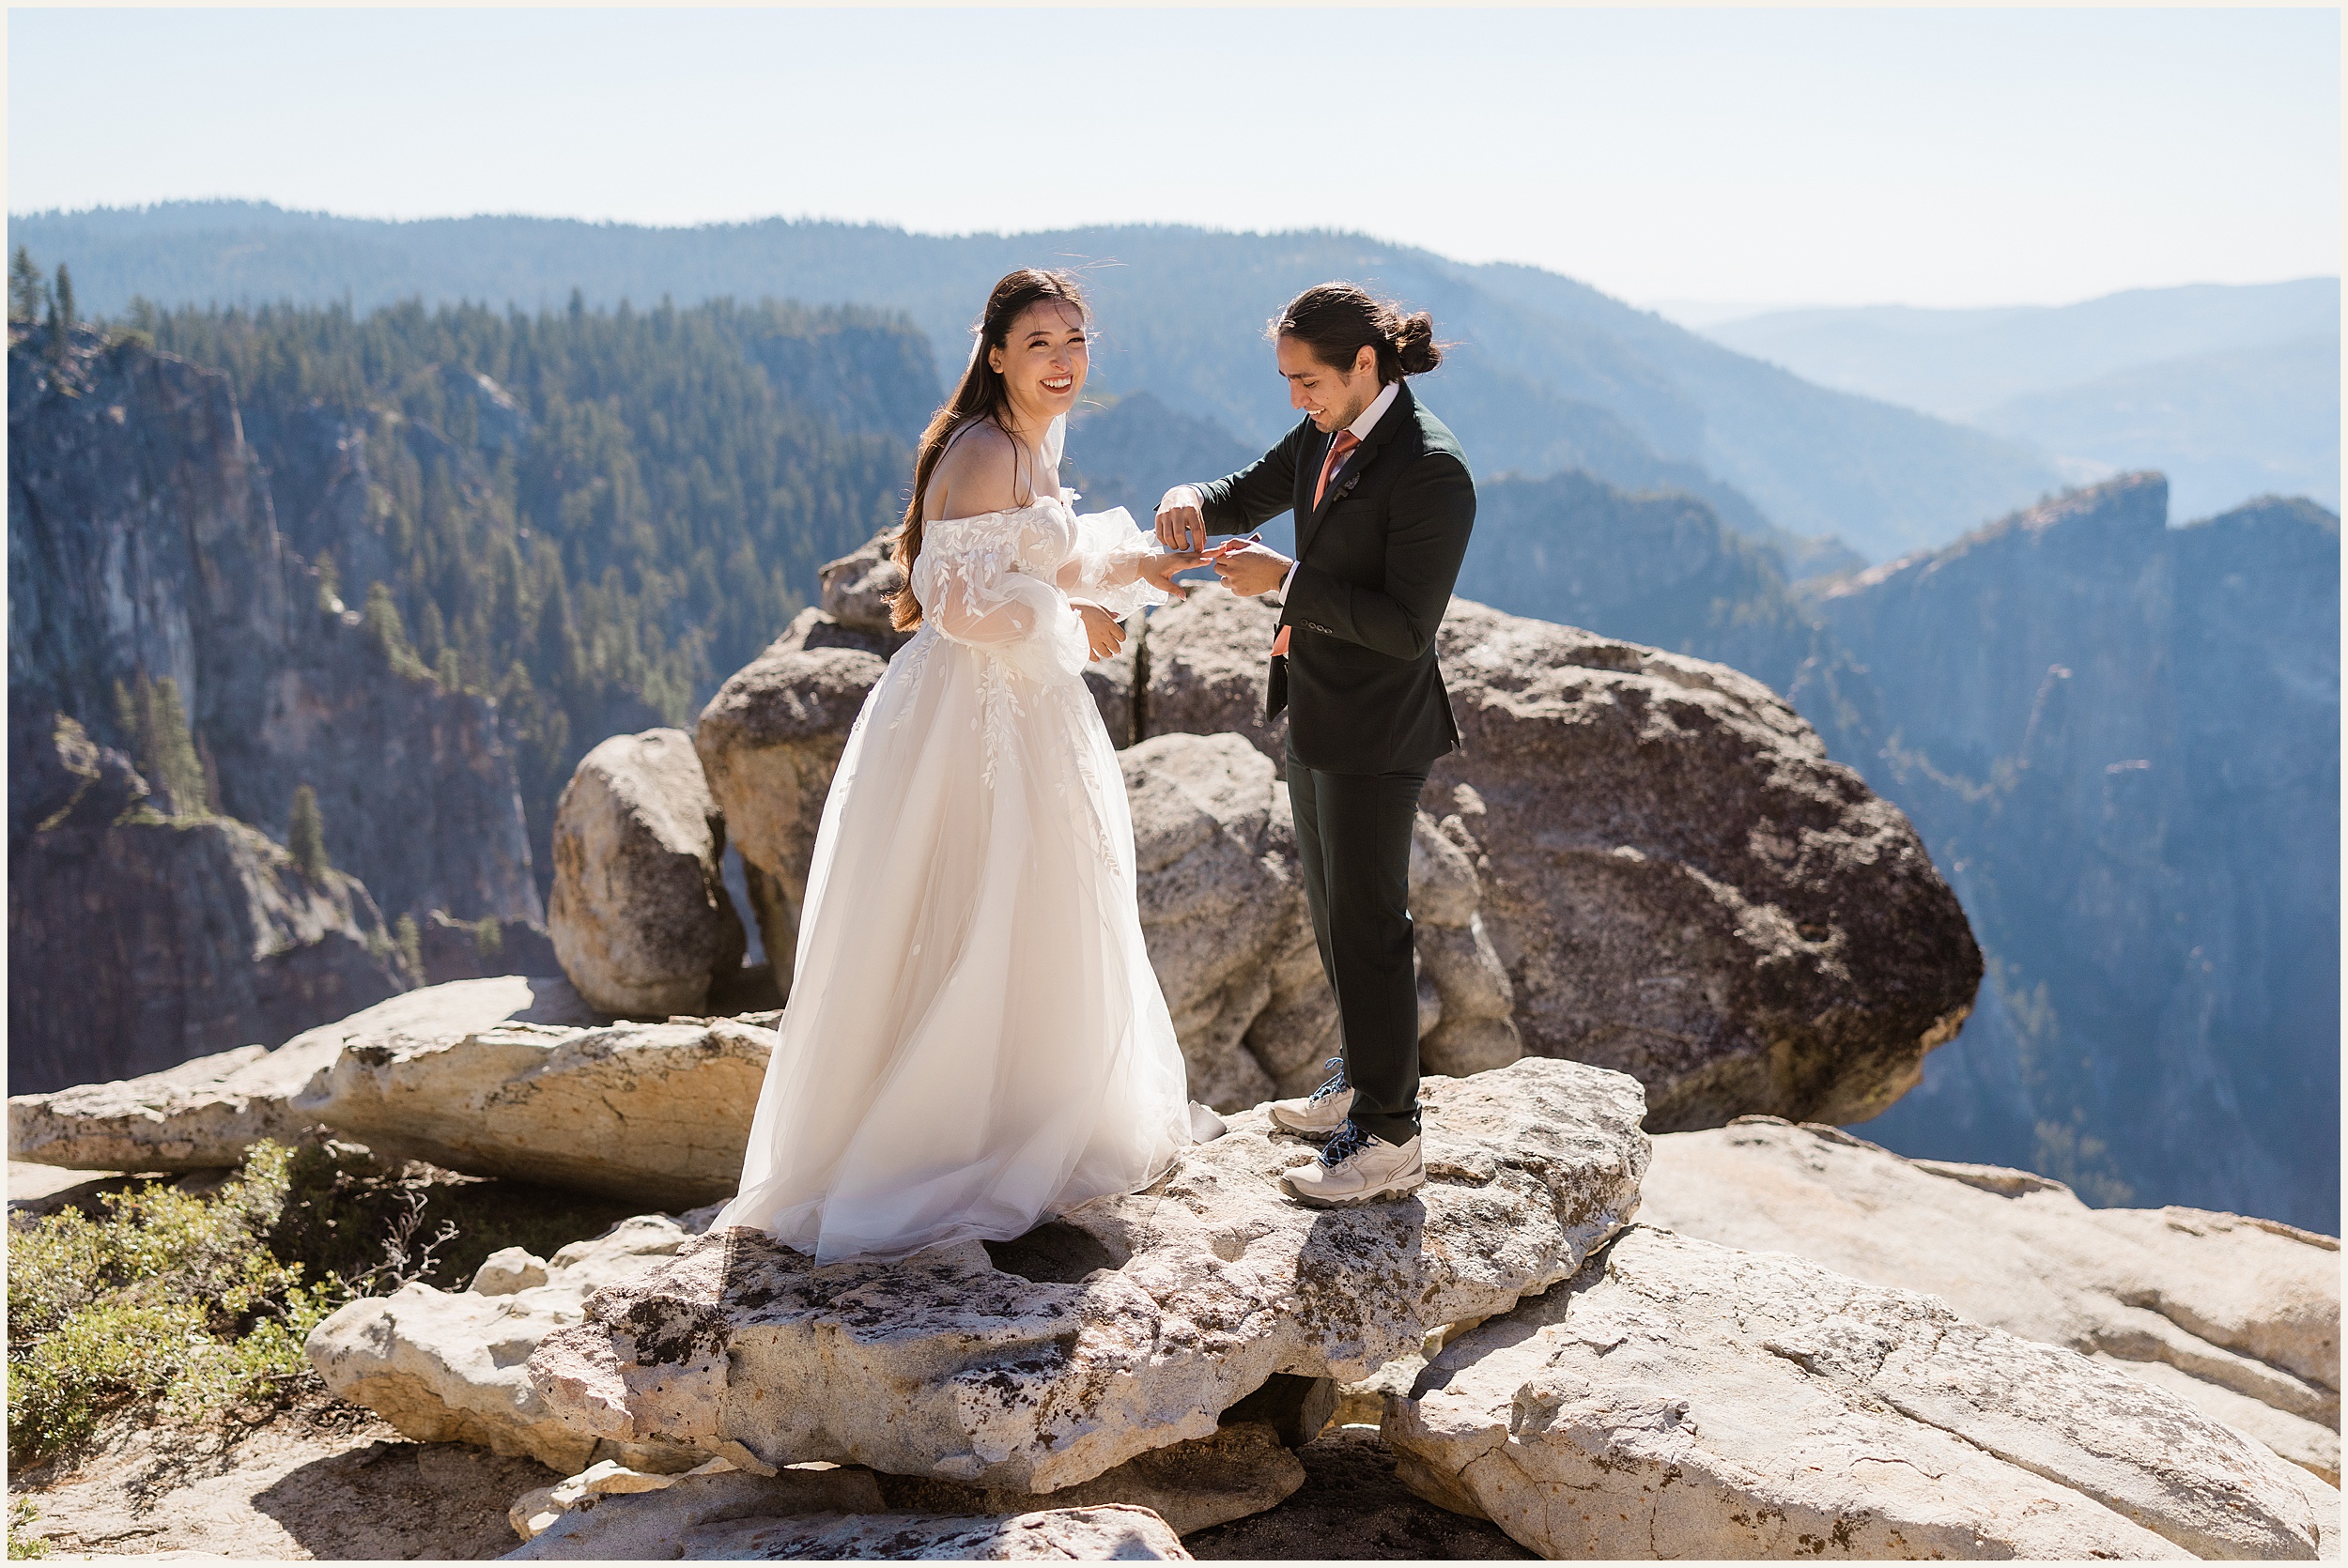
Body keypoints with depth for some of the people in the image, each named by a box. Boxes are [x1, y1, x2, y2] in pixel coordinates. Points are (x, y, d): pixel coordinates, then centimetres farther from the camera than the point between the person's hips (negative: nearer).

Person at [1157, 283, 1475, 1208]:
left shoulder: (1430, 469, -23)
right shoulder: (1326, 436, 3)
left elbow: (1407, 626, -25)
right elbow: (1248, 495, 16)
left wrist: (1286, 581, -25)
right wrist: (1192, 503, -7)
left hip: (1377, 730, -9)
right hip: (1315, 710, 9)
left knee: (1366, 923, -1)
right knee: (1331, 907, 20)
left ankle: (1388, 1137, 11)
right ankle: (1362, 1078, 36)